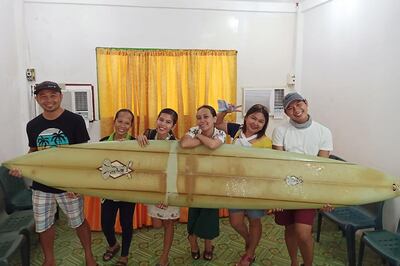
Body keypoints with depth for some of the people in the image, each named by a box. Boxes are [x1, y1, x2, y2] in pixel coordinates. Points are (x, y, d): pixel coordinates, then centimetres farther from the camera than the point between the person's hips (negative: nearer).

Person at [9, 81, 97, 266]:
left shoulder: (75, 120, -12)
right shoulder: (32, 125, 1)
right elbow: (33, 151, 15)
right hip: (41, 185, 4)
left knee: (78, 222, 12)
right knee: (43, 225, 16)